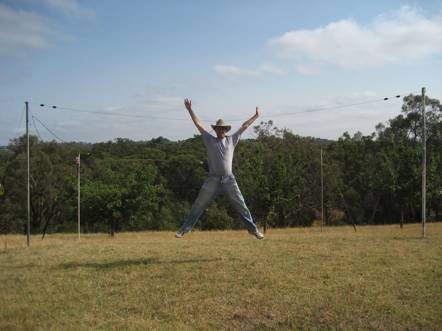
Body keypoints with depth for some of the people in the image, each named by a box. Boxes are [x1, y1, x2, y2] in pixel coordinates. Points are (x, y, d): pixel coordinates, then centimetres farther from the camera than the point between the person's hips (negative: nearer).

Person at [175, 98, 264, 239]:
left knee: (241, 205, 2)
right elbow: (198, 124, 9)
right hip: (213, 179, -1)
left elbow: (244, 126, 16)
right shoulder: (210, 140, 9)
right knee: (198, 206, 2)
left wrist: (256, 116, 20)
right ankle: (185, 229, 10)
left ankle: (252, 228, 10)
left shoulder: (231, 140, 12)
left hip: (229, 179, 1)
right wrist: (190, 110, 8)